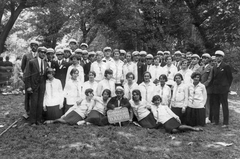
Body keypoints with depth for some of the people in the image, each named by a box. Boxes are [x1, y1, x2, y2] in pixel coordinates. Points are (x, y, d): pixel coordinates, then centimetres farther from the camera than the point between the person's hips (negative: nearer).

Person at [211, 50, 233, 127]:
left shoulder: (226, 66, -4)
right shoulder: (214, 67, 14)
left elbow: (230, 77, -1)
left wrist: (227, 86, 0)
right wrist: (213, 86, 7)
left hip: (223, 89, -6)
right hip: (215, 89, 6)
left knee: (224, 105, -1)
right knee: (215, 105, 9)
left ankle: (226, 123, 4)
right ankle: (216, 121, 19)